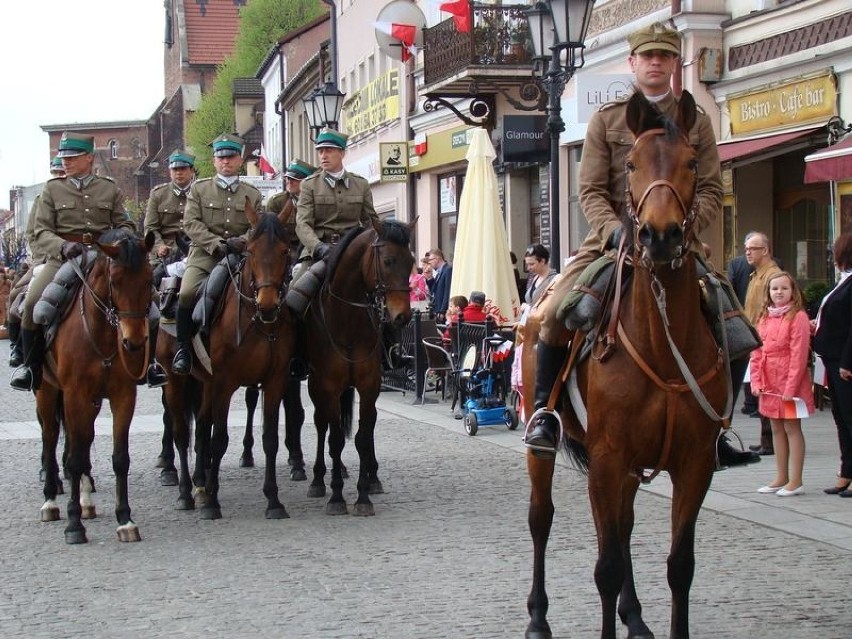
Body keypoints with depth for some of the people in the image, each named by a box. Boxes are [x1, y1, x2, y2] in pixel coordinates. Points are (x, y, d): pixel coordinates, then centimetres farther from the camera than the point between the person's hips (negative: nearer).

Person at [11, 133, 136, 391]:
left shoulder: (110, 189, 13)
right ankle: (31, 364, -7)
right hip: (62, 258, -1)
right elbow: (41, 232, 2)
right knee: (32, 301, -26)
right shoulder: (53, 189, 9)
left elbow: (125, 225, 14)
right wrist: (63, 246, -19)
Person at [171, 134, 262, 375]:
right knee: (187, 293, -27)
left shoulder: (252, 195, 16)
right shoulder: (199, 188, 12)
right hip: (204, 255, -2)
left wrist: (242, 242, -14)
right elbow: (191, 222, 1)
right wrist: (216, 243, -14)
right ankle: (183, 348, -10)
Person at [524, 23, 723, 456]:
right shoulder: (606, 119, 7)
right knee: (555, 312, -21)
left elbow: (711, 191, 5)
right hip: (612, 237, -1)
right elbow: (590, 191, 1)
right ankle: (544, 410, -2)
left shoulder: (696, 122, 10)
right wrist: (615, 230, -18)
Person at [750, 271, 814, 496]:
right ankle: (781, 478, 20)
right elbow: (757, 351, 10)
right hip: (769, 383, 7)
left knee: (791, 428, -2)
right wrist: (756, 381, 1)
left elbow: (799, 355, -15)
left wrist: (791, 387, -18)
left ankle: (796, 481, 3)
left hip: (790, 382, -7)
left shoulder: (798, 317, -11)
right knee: (777, 429, 12)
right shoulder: (764, 317, 11)